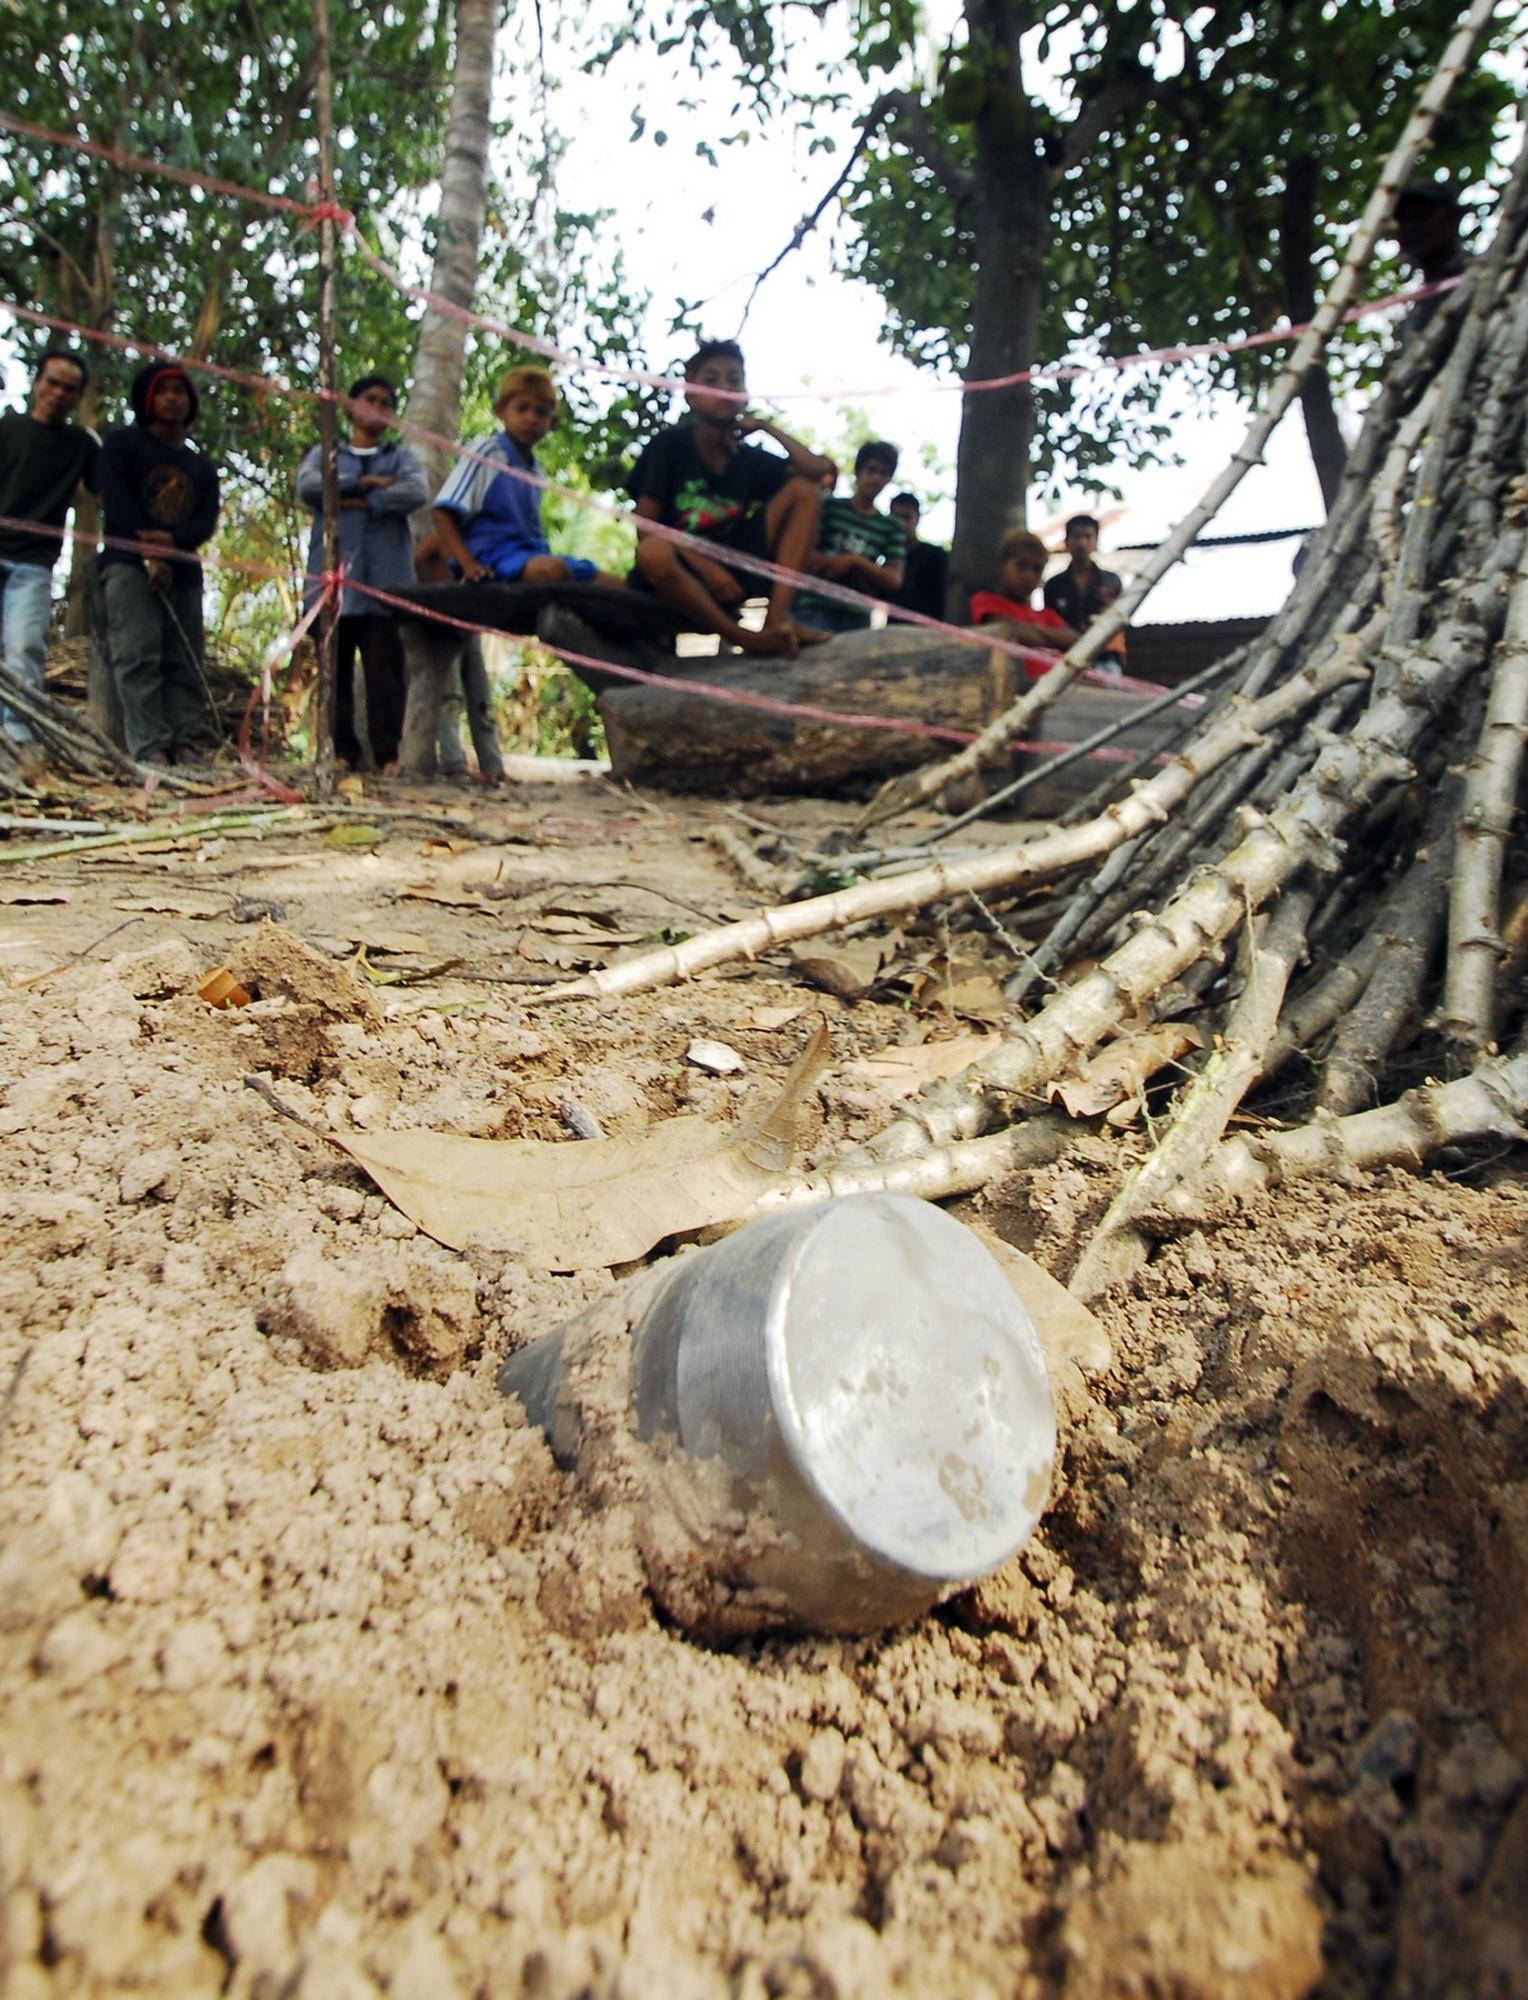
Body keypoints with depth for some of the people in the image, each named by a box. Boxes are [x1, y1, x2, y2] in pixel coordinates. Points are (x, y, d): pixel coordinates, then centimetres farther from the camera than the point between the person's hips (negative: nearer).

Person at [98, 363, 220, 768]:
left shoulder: (202, 466, 21)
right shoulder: (122, 445, 10)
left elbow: (207, 520, 6)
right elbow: (117, 503, -4)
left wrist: (172, 540, -15)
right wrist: (147, 553, -17)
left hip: (183, 571, 5)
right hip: (128, 566, -4)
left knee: (184, 662, -3)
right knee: (138, 657, -15)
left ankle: (187, 745, -7)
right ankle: (149, 747, -22)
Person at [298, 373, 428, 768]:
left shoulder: (403, 456, 18)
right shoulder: (325, 453, 20)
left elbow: (416, 492, -5)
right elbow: (307, 487, -2)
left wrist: (359, 501, -5)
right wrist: (364, 482, -3)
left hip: (384, 579, -1)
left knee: (385, 669, -8)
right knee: (336, 670, -1)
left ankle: (387, 753, -8)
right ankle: (342, 752, 2)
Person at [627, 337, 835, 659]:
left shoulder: (750, 459, 11)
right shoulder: (668, 445, 0)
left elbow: (820, 469, -3)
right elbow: (645, 527, -9)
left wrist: (766, 426, 7)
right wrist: (707, 566, -21)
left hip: (731, 573, 5)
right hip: (682, 578, -5)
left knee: (803, 490, -4)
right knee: (654, 552, -41)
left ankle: (778, 617, -21)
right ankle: (747, 639, -24)